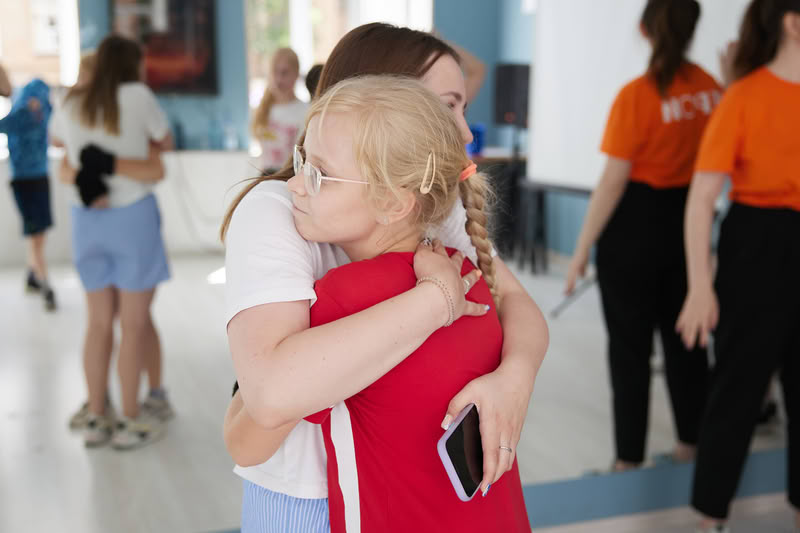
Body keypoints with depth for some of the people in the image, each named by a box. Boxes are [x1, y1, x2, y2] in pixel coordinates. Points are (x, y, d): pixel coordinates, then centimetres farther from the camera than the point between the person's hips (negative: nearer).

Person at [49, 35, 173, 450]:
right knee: (134, 324, 3)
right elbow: (166, 142, 7)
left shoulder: (72, 105, 7)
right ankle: (130, 422, 10)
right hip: (133, 215, -5)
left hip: (87, 220, 5)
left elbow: (55, 137, 29)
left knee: (99, 322, 12)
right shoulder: (137, 95, -7)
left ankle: (96, 420, 18)